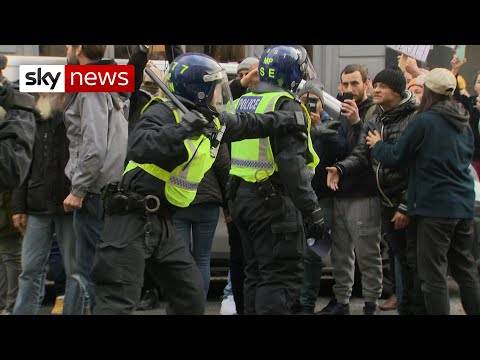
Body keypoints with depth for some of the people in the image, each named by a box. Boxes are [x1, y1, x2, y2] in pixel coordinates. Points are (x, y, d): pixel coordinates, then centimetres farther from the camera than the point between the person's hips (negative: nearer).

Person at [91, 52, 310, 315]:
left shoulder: (215, 122, 10)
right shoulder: (163, 113, -16)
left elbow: (249, 124, 27)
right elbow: (138, 148, -33)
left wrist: (289, 122, 33)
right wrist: (183, 128, -35)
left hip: (162, 222, 9)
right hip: (132, 218, -9)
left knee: (191, 297, 8)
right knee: (118, 302, -13)